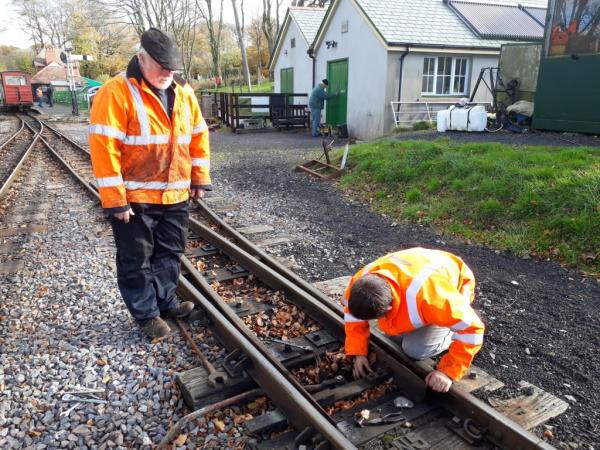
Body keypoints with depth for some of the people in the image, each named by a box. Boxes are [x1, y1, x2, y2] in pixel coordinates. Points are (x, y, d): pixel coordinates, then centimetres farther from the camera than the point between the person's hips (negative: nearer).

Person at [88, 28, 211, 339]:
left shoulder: (183, 93, 6)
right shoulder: (117, 92, -14)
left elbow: (198, 136, 13)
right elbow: (103, 147, -18)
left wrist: (200, 179, 9)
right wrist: (114, 199, -20)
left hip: (175, 195, 6)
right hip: (134, 198, -6)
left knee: (170, 254, 18)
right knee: (136, 260, 9)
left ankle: (165, 301, 37)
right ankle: (146, 314, 24)